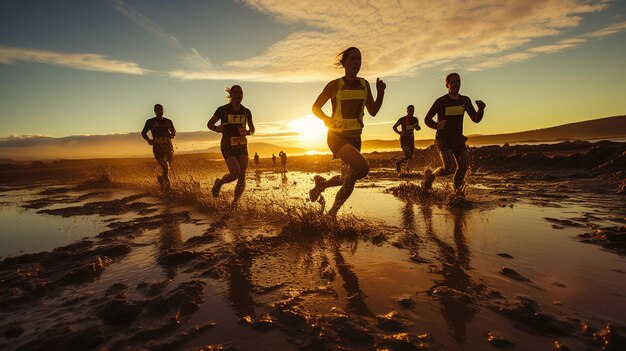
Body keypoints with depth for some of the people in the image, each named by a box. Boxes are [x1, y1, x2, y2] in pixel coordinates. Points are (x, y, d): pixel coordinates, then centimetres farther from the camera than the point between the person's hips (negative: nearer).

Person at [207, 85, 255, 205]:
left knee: (242, 177, -3)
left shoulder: (246, 112, 5)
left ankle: (235, 202, 14)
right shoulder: (223, 110, -4)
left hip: (242, 146, 4)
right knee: (235, 173, -17)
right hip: (228, 146, -4)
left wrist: (247, 132, -9)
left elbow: (252, 129, 15)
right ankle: (219, 183, 15)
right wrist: (216, 128, -18)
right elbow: (209, 124, 5)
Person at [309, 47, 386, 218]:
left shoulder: (364, 84, 7)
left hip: (354, 138, 6)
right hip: (337, 137, -6)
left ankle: (332, 214, 30)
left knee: (349, 181, 7)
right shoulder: (335, 85, -8)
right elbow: (315, 108, -1)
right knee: (362, 168, -26)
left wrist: (380, 93, -6)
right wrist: (328, 120, -19)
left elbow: (373, 111, 10)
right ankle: (322, 183, -4)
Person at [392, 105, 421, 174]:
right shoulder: (402, 119, -7)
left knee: (411, 157, 7)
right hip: (404, 139, -5)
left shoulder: (415, 119, 6)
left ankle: (407, 170, 25)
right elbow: (394, 127, 4)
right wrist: (399, 132, -12)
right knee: (408, 155, -20)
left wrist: (418, 127, -3)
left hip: (411, 139, 5)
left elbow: (417, 128, 20)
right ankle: (398, 163, 5)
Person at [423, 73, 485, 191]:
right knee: (450, 168, -19)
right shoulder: (441, 101, -8)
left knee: (464, 165, -14)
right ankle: (431, 175, 10)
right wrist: (436, 125, -25)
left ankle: (457, 190, 6)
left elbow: (476, 119, 9)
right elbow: (427, 119, -4)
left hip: (458, 139, 5)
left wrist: (481, 109, -12)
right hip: (443, 140, -5)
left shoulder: (465, 101, 7)